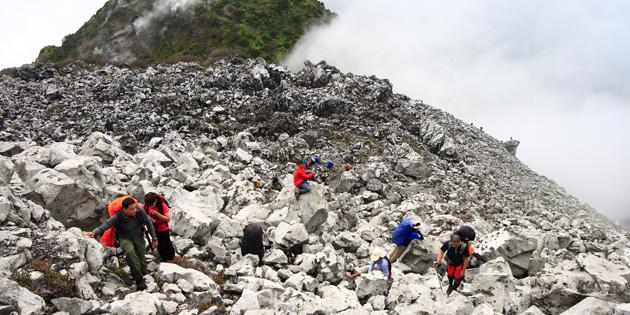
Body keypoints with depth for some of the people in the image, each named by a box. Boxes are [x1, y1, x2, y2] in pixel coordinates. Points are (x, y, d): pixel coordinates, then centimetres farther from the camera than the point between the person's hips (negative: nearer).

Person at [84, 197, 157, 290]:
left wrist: (154, 238, 3)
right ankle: (139, 279, -26)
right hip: (125, 239, -3)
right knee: (130, 252, -32)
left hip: (138, 237, 3)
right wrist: (94, 232, -53)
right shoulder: (118, 217, -24)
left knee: (141, 258, 0)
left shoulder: (140, 212, -19)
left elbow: (149, 223, -5)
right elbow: (106, 225, -32)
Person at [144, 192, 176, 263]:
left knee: (166, 242, 14)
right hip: (154, 228, 3)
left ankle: (170, 257, 37)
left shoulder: (162, 205, -29)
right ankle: (163, 257, 38)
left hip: (164, 228, -3)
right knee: (159, 243, 16)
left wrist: (157, 213, -37)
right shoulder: (145, 206, -19)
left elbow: (168, 219, -27)